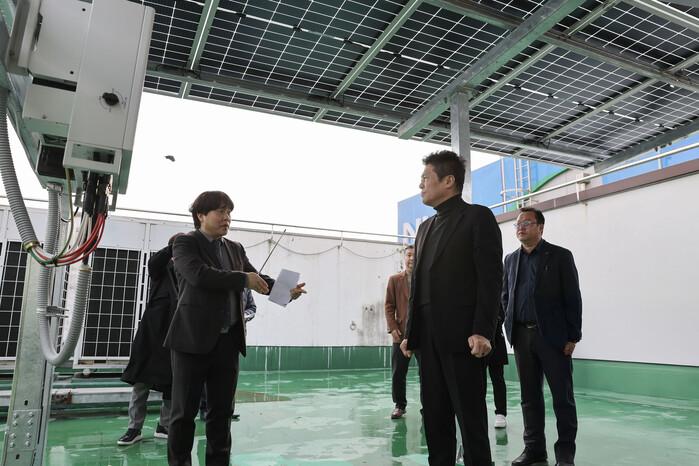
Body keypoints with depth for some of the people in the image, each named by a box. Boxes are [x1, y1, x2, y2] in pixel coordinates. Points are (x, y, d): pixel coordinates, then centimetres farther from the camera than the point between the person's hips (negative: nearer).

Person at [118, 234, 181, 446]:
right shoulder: (162, 268, 7)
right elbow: (153, 262, -16)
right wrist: (174, 246, -26)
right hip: (154, 328, -2)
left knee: (173, 381, 6)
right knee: (142, 378, 0)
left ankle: (164, 426, 19)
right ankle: (134, 428, 9)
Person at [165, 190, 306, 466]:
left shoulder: (235, 249, 16)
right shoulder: (186, 243, -2)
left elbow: (257, 279, 9)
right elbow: (199, 274, -20)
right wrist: (243, 279, -16)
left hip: (228, 340, 5)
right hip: (194, 338, -5)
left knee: (221, 410, 12)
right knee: (184, 410, 5)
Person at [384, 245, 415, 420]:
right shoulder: (394, 280, 7)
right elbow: (389, 306, 4)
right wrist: (393, 328, -5)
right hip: (402, 333, 0)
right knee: (398, 373, 3)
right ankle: (399, 405, 19)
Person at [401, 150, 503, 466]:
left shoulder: (478, 217, -2)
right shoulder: (425, 227, 19)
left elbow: (490, 278, -9)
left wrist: (482, 331, -17)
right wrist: (411, 332, 13)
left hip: (462, 337, -7)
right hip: (428, 338, 7)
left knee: (470, 415, 1)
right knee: (434, 416, 11)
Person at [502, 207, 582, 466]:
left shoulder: (560, 256, -1)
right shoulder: (511, 259, 12)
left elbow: (572, 298, -4)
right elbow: (505, 296, 15)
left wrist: (572, 337, -8)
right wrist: (511, 329, 6)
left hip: (553, 335, -4)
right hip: (521, 336, 4)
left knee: (562, 396, 3)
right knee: (529, 396, 10)